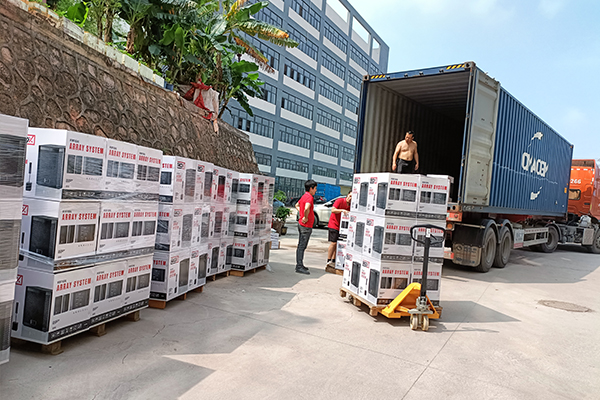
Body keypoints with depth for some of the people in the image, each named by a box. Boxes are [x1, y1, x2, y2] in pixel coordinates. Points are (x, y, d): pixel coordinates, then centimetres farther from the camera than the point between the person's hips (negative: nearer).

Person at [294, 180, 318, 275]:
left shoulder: (304, 196, 13)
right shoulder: (309, 197, -17)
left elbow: (297, 205, 29)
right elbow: (307, 208, -36)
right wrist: (305, 218, -21)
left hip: (301, 224, 10)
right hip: (306, 225, -10)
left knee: (301, 246, 15)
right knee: (302, 246, -6)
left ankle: (299, 265, 22)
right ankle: (299, 267, -3)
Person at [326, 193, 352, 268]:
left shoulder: (350, 206, 8)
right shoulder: (340, 200, -10)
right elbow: (333, 210, -19)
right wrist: (342, 210, -29)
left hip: (341, 226, 7)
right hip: (334, 225, -7)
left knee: (338, 244, 8)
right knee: (333, 243, -9)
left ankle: (333, 261, 17)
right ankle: (328, 261, -2)